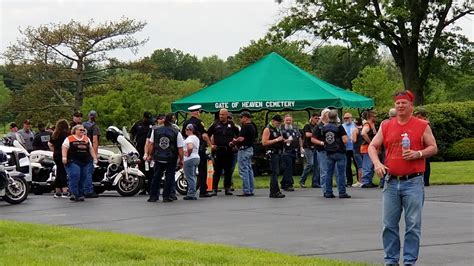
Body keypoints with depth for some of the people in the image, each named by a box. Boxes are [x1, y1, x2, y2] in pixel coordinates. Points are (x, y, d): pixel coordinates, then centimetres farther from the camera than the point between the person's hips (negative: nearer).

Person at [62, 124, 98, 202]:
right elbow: (64, 149, -6)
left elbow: (91, 149, 20)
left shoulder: (87, 139, 17)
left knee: (82, 179, 4)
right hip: (73, 162, -5)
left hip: (85, 162, 5)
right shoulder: (69, 139, 0)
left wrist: (94, 158, 13)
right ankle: (73, 194, -21)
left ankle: (80, 195, 11)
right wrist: (64, 157, -19)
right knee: (74, 177, -19)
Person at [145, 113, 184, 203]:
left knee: (156, 177, 12)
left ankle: (153, 196, 12)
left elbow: (151, 144, 5)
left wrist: (148, 155, 14)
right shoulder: (176, 133, -10)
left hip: (158, 158, 3)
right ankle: (166, 196, 5)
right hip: (171, 160, -3)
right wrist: (181, 160, -1)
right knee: (169, 177, 6)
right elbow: (180, 148, -9)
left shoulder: (156, 130, 0)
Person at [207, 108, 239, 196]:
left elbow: (238, 135, 16)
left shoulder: (231, 125, 7)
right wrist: (211, 144, 4)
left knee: (228, 170, 5)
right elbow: (207, 135, 12)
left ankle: (227, 188, 12)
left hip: (229, 151, 1)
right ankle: (214, 189, 0)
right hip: (218, 150, -1)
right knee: (217, 171, -2)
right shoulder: (215, 124, 6)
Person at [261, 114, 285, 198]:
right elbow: (264, 142, -17)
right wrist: (276, 140, -18)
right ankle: (276, 191, -12)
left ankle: (273, 192, 13)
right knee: (275, 172, -11)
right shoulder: (268, 129, -8)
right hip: (273, 153, -9)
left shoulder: (278, 129, 19)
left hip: (279, 152, 9)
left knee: (276, 172, 9)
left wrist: (283, 140, 12)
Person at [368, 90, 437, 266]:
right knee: (389, 224, 6)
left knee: (413, 225, -1)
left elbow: (433, 147, 5)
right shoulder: (386, 126, 9)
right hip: (391, 182, 3)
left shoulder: (422, 126, 2)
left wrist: (418, 154, -13)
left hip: (413, 182, -3)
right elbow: (372, 146, 9)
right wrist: (377, 163, -9)